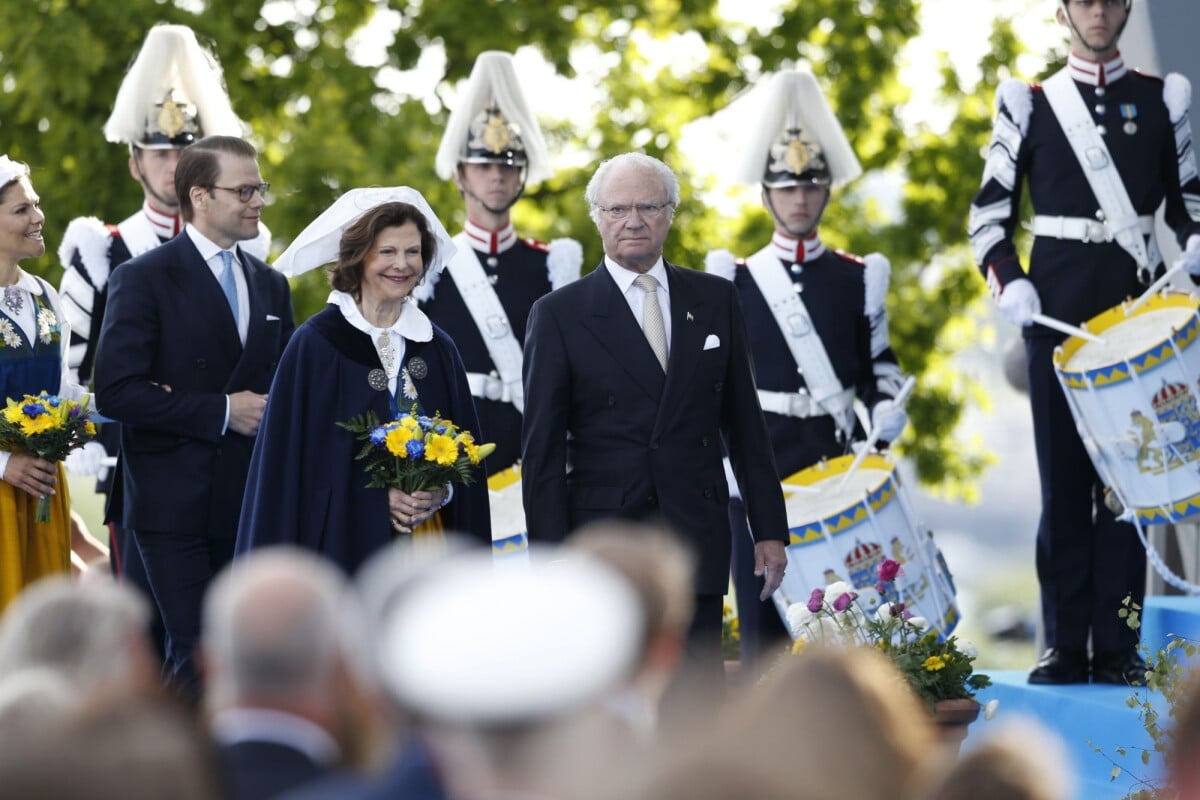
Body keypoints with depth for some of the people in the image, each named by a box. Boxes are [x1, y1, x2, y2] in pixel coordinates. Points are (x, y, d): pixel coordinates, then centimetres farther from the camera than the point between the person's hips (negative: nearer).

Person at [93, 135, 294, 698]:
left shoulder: (271, 286, 15)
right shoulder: (143, 280, -5)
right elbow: (114, 392, -14)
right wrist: (219, 411, -16)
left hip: (248, 503, 6)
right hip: (174, 504, -6)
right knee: (195, 653, -10)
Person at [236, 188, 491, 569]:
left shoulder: (437, 349, 10)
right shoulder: (317, 343, -3)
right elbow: (290, 457, -6)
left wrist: (441, 493, -6)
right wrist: (377, 496, -13)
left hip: (426, 545, 4)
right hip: (342, 541, -4)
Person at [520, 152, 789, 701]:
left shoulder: (715, 301, 9)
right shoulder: (560, 315, 0)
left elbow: (744, 423, 12)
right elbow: (541, 450, -2)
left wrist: (769, 529, 8)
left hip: (698, 547, 2)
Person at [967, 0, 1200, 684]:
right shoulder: (1030, 106, 9)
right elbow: (990, 215, 8)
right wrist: (1009, 285, -7)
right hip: (1057, 312, 0)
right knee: (1062, 474, 0)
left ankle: (1118, 647, 2)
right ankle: (1066, 647, 3)